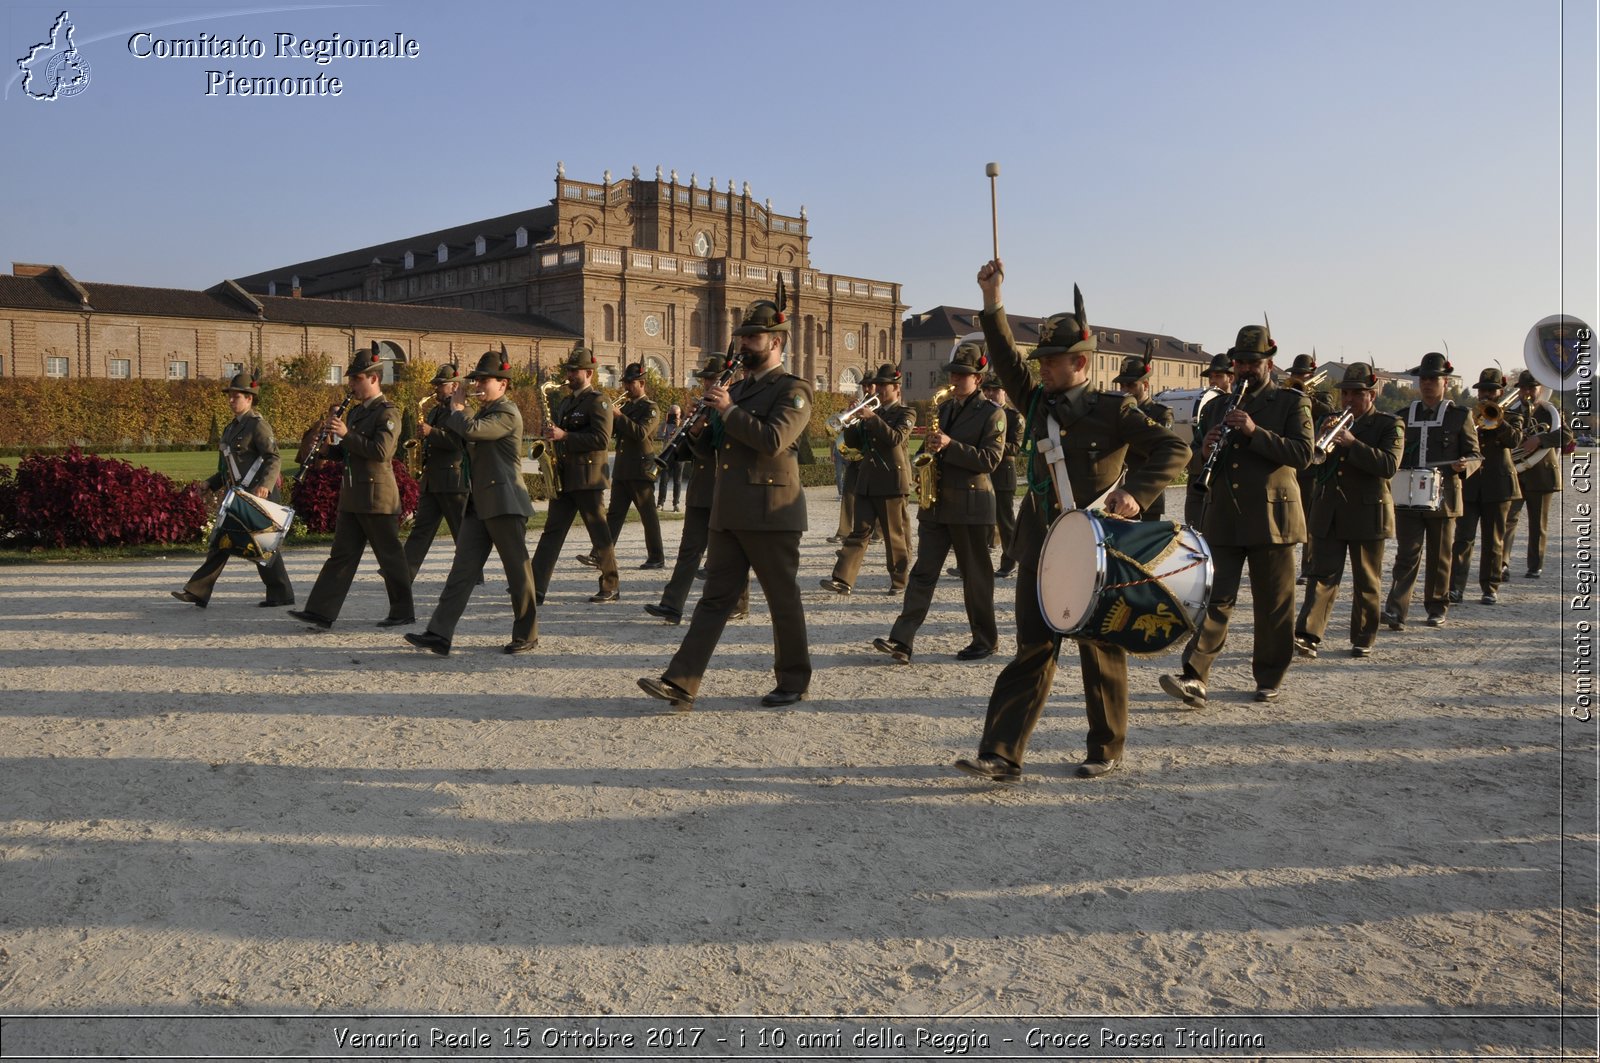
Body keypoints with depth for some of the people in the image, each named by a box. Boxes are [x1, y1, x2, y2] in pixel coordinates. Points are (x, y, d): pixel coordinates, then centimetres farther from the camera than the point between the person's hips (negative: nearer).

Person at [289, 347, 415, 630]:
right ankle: (321, 612, 5)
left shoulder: (388, 412, -10)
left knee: (390, 556, 1)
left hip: (377, 497, -8)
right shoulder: (355, 411, 16)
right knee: (341, 555, 6)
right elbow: (345, 452, 22)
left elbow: (381, 451, -23)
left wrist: (346, 434, -21)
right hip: (352, 497, 8)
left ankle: (403, 612, 12)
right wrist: (330, 439, 2)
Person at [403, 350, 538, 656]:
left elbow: (472, 430, -26)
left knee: (518, 570, 2)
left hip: (504, 502, -9)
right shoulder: (483, 413, 19)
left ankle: (527, 635, 13)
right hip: (479, 504, 9)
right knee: (462, 570, 3)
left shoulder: (507, 413, -11)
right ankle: (439, 635, 1)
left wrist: (457, 411, -7)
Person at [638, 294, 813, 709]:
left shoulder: (792, 390, -7)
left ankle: (794, 681, 19)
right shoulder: (738, 388, 18)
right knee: (715, 598, 5)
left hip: (770, 513, -7)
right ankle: (681, 683, 2)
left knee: (783, 600, 4)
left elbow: (772, 440, -23)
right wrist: (708, 419, 7)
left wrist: (728, 410, -15)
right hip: (728, 514, 8)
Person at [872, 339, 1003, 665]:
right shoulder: (943, 409, 15)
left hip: (970, 504, -6)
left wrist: (950, 446, -21)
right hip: (935, 503, 6)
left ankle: (985, 639, 19)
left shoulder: (991, 414, -4)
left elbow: (990, 458, -13)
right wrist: (928, 449, 2)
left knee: (975, 576, 4)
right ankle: (901, 640, -6)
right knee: (923, 571, 0)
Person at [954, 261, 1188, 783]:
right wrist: (992, 302, -7)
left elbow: (1173, 449, -7)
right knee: (1033, 650, 3)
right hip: (1041, 549, 4)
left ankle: (1107, 750, 23)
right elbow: (1007, 361, 1)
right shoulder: (1038, 403, 9)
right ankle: (1001, 754, 0)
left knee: (1101, 650, 8)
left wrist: (1136, 491, -22)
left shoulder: (1113, 410, -5)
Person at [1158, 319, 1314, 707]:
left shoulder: (1292, 403, 3)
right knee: (1215, 599, -4)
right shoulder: (1216, 407, 16)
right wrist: (1206, 447, -5)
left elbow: (1303, 453, -11)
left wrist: (1255, 432, -21)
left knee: (1273, 605, 6)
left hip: (1271, 519, -3)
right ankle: (1194, 679, -11)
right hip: (1223, 519, 3)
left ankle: (1270, 678, 19)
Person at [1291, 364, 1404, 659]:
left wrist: (1353, 443, -23)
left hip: (1367, 514, -3)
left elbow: (1389, 465, -15)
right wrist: (1320, 440, -12)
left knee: (1366, 582, 6)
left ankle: (1363, 639, 16)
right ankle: (1308, 636, -11)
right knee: (1323, 576, -4)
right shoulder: (1331, 421, 14)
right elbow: (1310, 460, 8)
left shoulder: (1389, 425, 0)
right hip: (1328, 515, 3)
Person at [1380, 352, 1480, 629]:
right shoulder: (1405, 415, 11)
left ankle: (1437, 608, 21)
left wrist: (1465, 465, -19)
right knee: (1407, 554, -7)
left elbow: (1474, 455, 3)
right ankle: (1395, 610, -13)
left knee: (1439, 557, 9)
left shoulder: (1460, 416, 3)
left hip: (1443, 498, -1)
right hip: (1408, 499, 1)